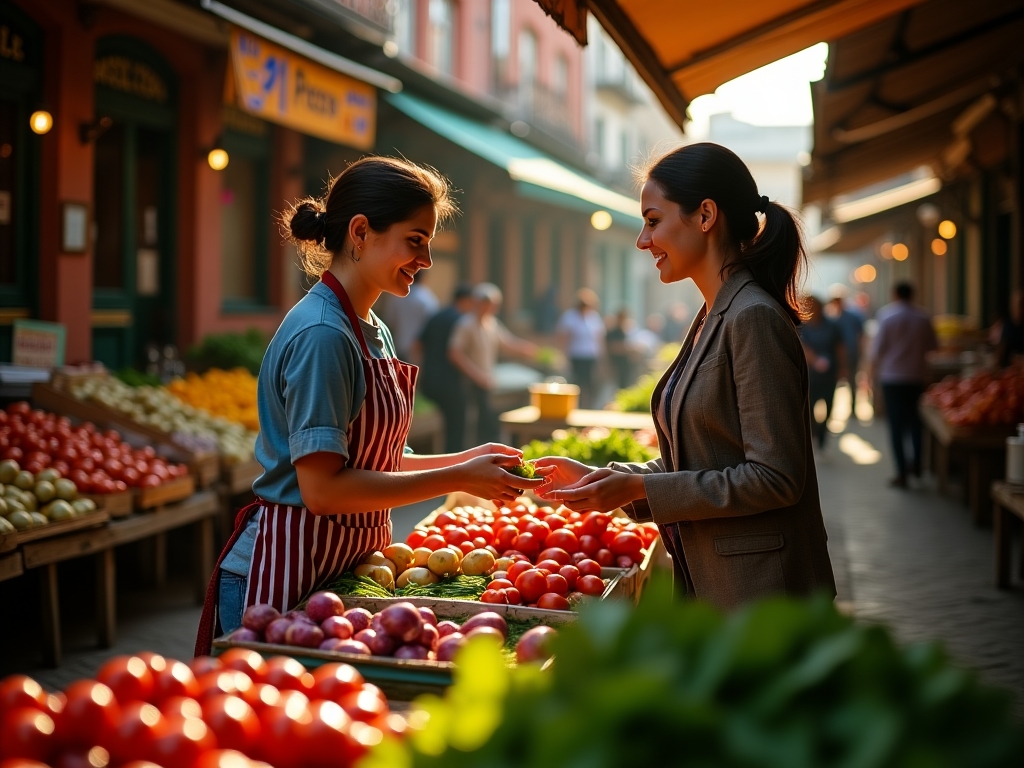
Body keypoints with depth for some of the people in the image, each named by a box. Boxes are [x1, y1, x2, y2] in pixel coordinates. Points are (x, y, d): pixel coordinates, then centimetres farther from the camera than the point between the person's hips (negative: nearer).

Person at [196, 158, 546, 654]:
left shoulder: (373, 333, 10)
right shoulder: (321, 335, -19)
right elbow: (323, 488, -24)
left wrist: (466, 460, 1)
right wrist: (457, 478, -20)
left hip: (348, 568, 9)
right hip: (285, 576, -9)